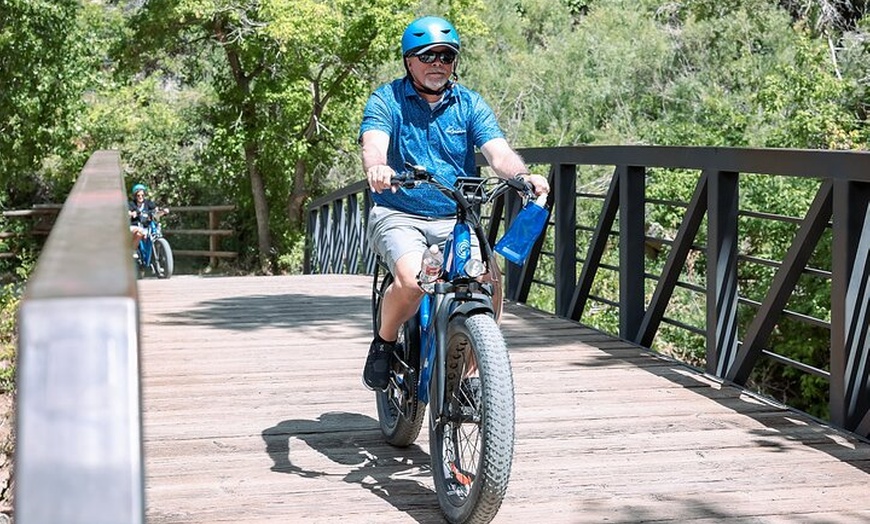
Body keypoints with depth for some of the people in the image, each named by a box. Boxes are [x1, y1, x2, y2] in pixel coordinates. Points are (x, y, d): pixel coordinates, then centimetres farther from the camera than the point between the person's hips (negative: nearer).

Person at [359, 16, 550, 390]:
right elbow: (374, 143, -18)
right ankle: (384, 343, -1)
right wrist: (376, 168, -43)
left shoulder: (470, 104, 9)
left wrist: (522, 175, -29)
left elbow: (498, 152, -6)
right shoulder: (387, 100, 2)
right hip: (399, 216, -3)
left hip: (456, 219, 3)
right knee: (411, 279, -33)